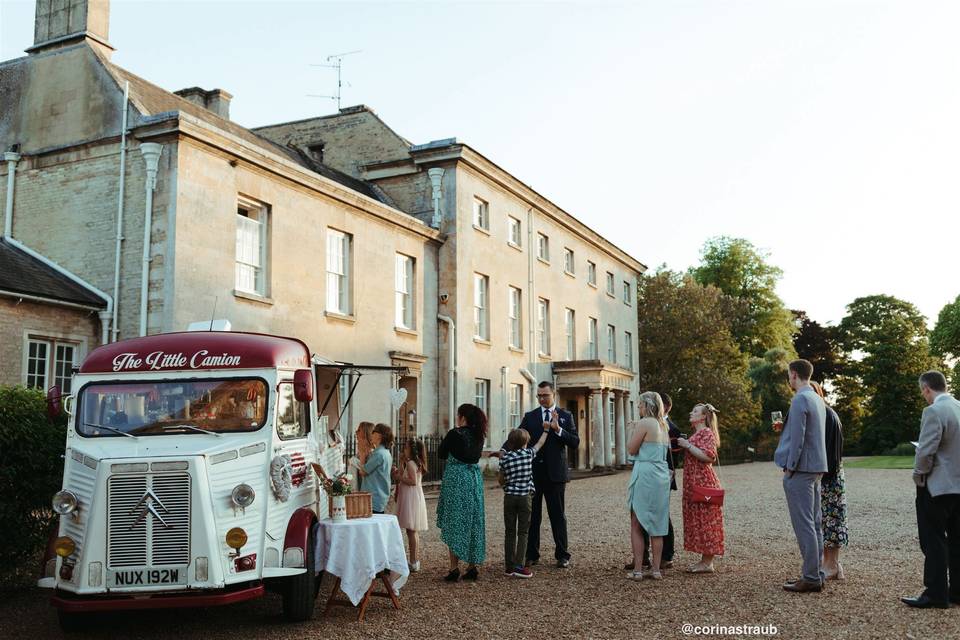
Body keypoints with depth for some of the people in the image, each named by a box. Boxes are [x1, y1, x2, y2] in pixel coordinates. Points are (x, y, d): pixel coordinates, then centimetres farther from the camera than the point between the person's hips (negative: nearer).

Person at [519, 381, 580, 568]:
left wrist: (558, 429, -17)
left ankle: (562, 555, 10)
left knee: (558, 515, 3)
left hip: (555, 473, -2)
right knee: (532, 516, 6)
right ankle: (531, 555, 14)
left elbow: (575, 443, -3)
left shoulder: (565, 416, 5)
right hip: (533, 473, 2)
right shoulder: (529, 417, 8)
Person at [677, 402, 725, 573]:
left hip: (703, 482, -10)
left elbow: (708, 456, -22)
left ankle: (708, 564, -2)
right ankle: (704, 560, 16)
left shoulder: (706, 433, -11)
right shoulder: (696, 434, 19)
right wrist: (683, 445, 14)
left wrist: (688, 445, -19)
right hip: (694, 483, 10)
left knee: (705, 521, -6)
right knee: (697, 521, 11)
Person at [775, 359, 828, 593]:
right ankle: (816, 574, 17)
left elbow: (797, 438, -18)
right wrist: (784, 427, 16)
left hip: (800, 468, -9)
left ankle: (811, 578, -4)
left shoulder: (800, 400, -15)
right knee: (814, 523, 12)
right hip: (816, 468, 9)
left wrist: (789, 467, -12)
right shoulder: (817, 399, 14)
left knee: (804, 525, -6)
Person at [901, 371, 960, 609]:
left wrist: (919, 476, -4)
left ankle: (936, 594, 1)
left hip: (937, 486, -8)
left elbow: (926, 451, -19)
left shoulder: (934, 412, -18)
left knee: (934, 540, -1)